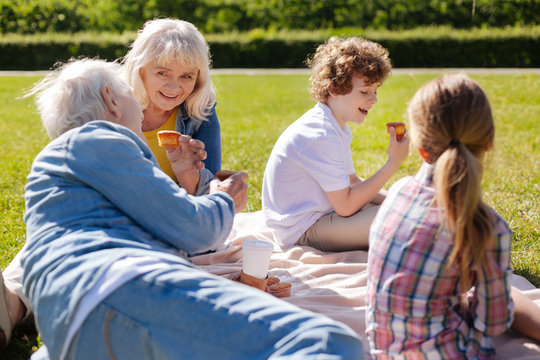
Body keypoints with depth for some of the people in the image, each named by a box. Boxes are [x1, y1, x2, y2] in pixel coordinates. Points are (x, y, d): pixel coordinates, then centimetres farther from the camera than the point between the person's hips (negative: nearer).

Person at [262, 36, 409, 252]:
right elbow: (345, 206, -23)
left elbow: (352, 182, 15)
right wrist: (393, 163, -21)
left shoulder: (338, 128, 9)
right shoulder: (320, 136, -24)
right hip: (303, 232, -11)